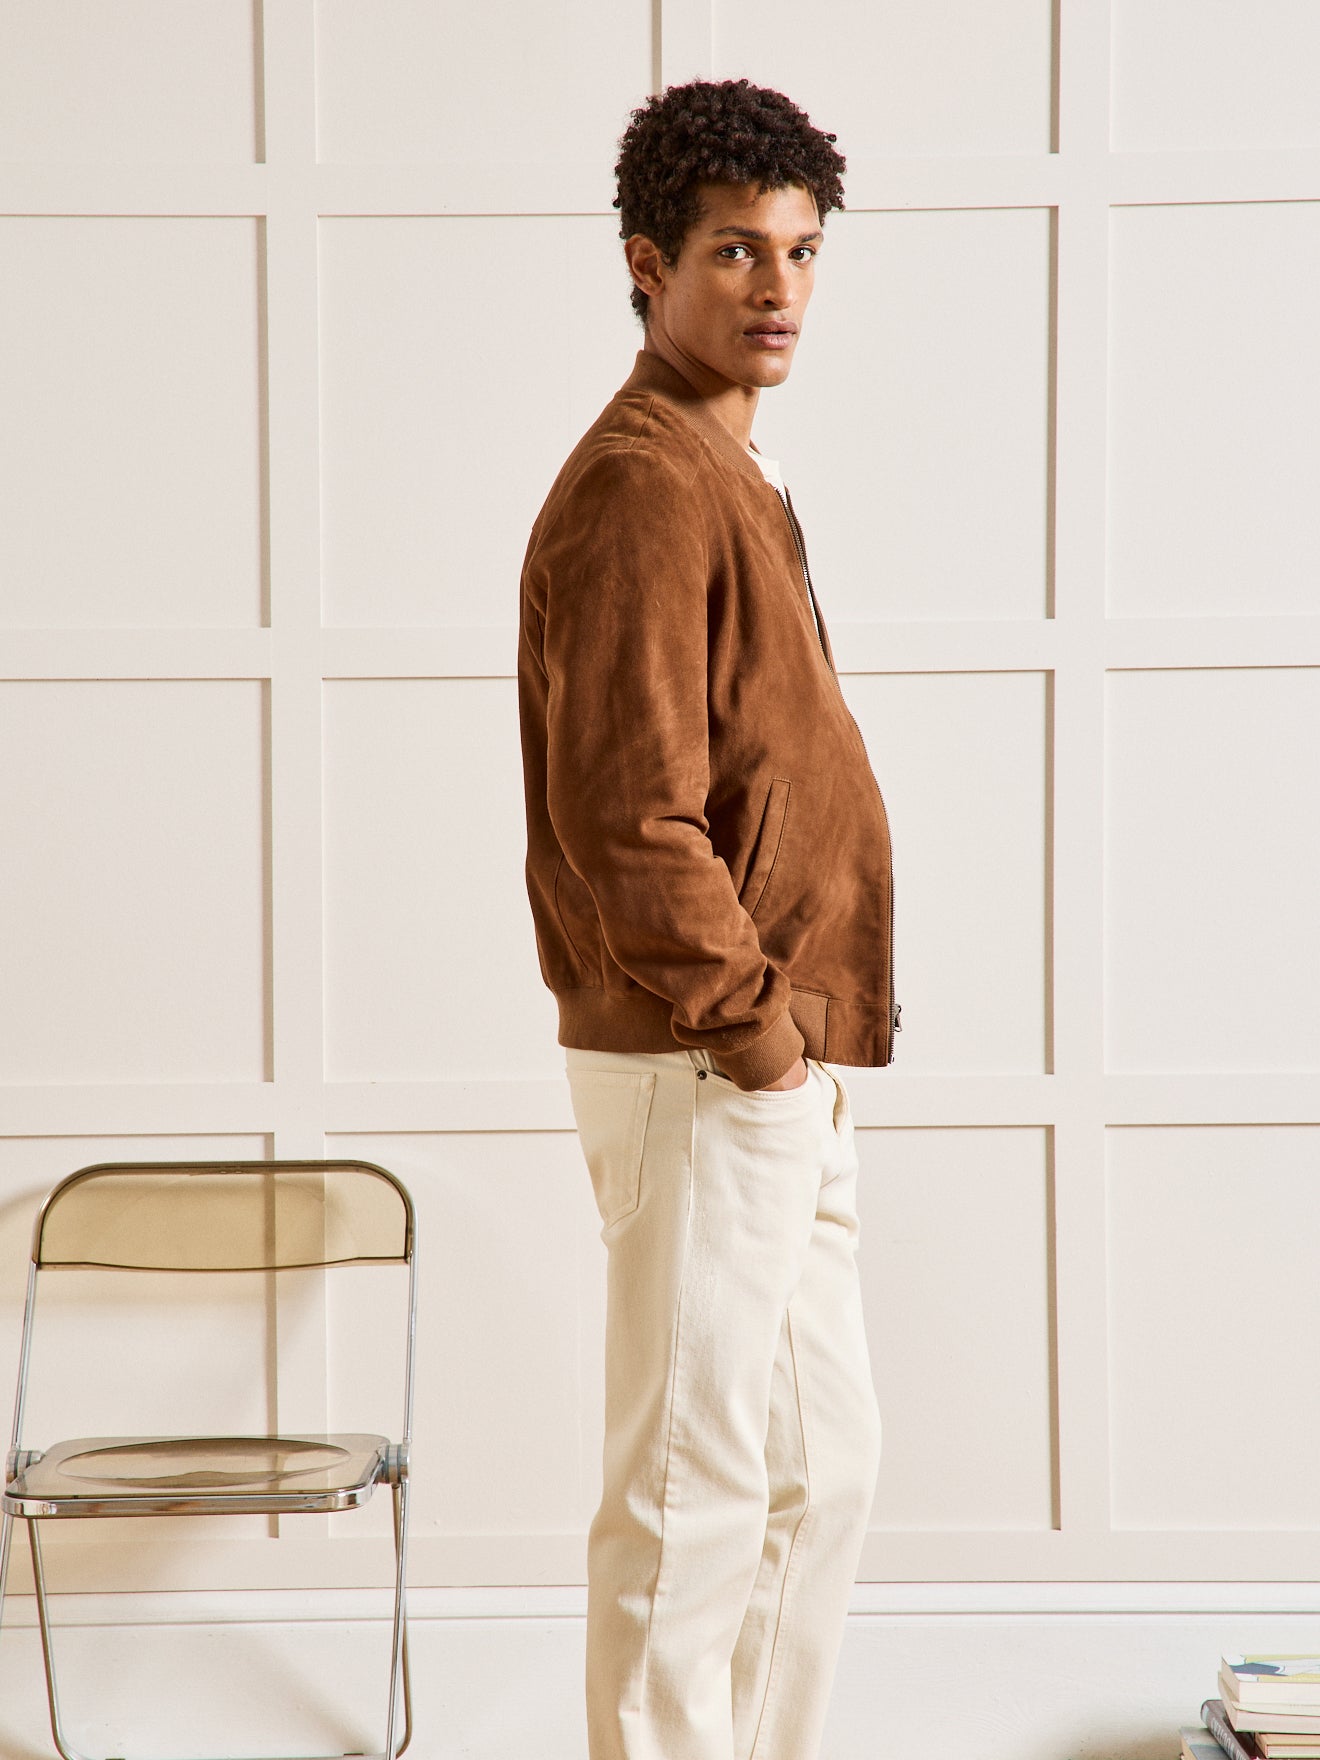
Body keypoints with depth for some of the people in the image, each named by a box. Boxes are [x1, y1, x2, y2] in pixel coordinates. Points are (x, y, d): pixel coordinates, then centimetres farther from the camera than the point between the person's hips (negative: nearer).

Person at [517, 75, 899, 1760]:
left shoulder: (730, 479, 17)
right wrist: (750, 1024, -16)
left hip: (783, 1072, 10)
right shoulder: (643, 484, -15)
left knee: (823, 1465, 17)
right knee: (693, 1492, -3)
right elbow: (631, 814, -23)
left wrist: (796, 1027, 15)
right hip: (701, 1073, -10)